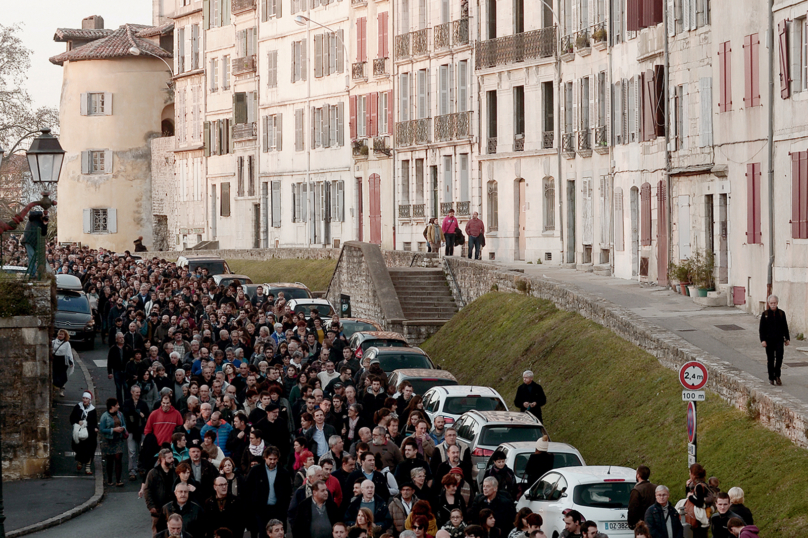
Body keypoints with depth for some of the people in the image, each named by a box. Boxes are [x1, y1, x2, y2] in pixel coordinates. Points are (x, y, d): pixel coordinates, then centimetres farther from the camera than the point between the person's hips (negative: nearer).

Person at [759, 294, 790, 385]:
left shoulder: (781, 313, 5)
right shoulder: (765, 314, 0)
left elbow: (785, 327, 12)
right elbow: (762, 329, 0)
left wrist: (787, 339, 10)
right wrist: (763, 340, -9)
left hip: (779, 339, 1)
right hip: (769, 340, -1)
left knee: (779, 356, -13)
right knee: (770, 359, 3)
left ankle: (777, 375, 2)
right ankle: (771, 378, 14)